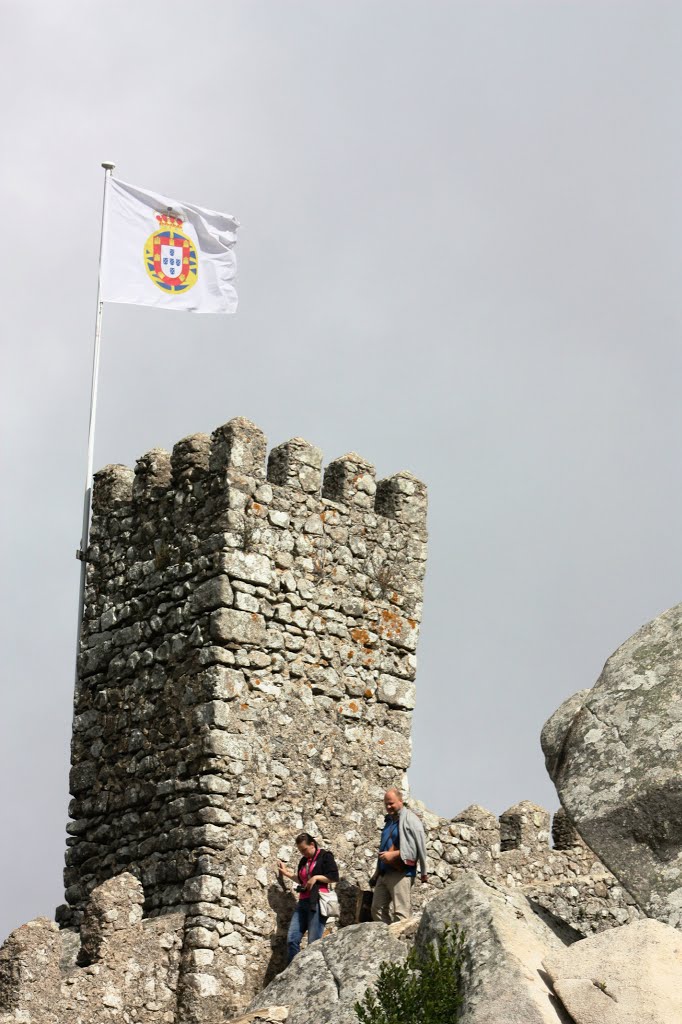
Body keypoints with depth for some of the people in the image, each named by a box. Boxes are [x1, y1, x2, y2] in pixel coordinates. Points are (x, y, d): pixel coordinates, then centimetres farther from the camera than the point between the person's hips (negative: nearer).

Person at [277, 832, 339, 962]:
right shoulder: (303, 861, 21)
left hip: (317, 902, -7)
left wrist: (316, 877, -13)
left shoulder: (325, 856, 1)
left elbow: (334, 876, -7)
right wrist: (287, 873, 23)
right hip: (303, 902, 7)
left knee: (314, 942, -9)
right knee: (292, 939, -4)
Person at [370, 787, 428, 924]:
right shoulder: (389, 820, 21)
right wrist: (377, 873, 25)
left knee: (401, 913, -10)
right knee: (377, 909, 7)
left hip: (401, 873, -9)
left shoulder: (409, 819, -6)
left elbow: (420, 846, -14)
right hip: (384, 872, 9)